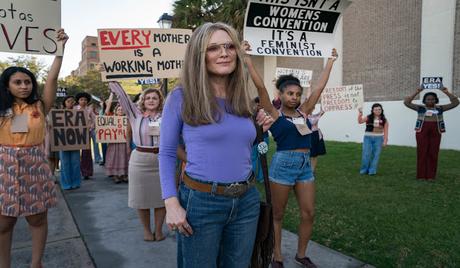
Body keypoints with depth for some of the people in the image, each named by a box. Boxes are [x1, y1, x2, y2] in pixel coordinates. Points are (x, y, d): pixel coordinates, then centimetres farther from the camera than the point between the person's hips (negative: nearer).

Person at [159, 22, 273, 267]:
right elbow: (167, 153, -5)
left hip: (246, 201, 5)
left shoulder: (241, 99, 7)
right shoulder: (181, 97, -7)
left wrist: (259, 131, 1)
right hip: (201, 201, -4)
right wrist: (171, 203, -13)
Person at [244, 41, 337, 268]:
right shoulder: (274, 114, -4)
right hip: (283, 164, -5)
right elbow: (260, 86, -13)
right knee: (277, 214, 8)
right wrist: (246, 58, -15)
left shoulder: (303, 111, 9)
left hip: (305, 165, 6)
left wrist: (331, 61, 18)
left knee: (308, 213, 8)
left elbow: (319, 86, 13)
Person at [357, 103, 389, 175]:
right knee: (366, 154, 0)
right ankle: (364, 169, 15)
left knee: (376, 155, 3)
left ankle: (372, 170, 12)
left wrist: (385, 140, -3)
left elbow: (385, 131, 1)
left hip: (378, 138, 0)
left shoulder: (384, 120, 0)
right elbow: (360, 121, -14)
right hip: (368, 137, 0)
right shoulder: (368, 117, -1)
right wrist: (360, 114, -29)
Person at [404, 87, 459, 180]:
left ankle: (431, 175, 10)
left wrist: (447, 92, 1)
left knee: (433, 154, 2)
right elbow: (407, 102, -1)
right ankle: (421, 175, 7)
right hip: (422, 131, -2)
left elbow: (455, 102, 9)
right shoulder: (420, 108, 6)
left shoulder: (440, 108, 11)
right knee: (422, 153, 1)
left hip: (435, 132, 2)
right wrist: (416, 93, -5)